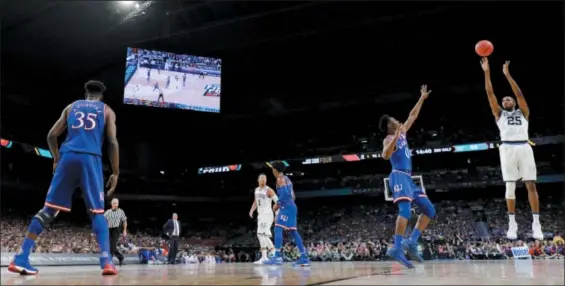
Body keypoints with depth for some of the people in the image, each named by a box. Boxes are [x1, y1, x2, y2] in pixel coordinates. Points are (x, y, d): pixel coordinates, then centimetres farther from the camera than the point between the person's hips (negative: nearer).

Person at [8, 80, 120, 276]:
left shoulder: (72, 106, 22)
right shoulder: (107, 110, 15)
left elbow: (51, 136, 16)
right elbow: (112, 142, 2)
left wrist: (56, 160, 29)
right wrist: (115, 173, 4)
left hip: (68, 157, 2)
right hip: (91, 159, -2)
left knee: (48, 210, 6)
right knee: (97, 213, 4)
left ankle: (20, 259, -1)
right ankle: (106, 262, -11)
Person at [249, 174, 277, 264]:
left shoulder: (269, 190, -11)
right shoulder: (256, 190, 12)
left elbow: (277, 201, -14)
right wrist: (252, 210, 14)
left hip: (267, 214, -9)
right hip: (260, 214, 9)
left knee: (261, 234, -18)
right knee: (264, 235, 10)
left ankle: (264, 257, -17)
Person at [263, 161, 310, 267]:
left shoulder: (280, 179, -8)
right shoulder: (286, 179, 22)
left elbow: (284, 193, -22)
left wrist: (277, 204, -13)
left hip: (286, 206, -10)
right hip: (291, 206, 10)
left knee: (278, 228, -15)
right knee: (293, 231, 9)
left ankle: (277, 257, -23)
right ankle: (304, 257, 7)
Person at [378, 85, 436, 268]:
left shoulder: (402, 133, 20)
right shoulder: (390, 139, -4)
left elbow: (412, 116, 31)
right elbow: (385, 155, -24)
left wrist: (422, 99, 32)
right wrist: (395, 138, -30)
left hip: (408, 179, 9)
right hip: (399, 177, -9)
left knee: (430, 211, 6)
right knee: (405, 210, -27)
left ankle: (412, 242, 1)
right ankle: (396, 249, -32)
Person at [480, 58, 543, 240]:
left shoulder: (523, 112, 21)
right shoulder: (499, 114, 20)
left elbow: (519, 94, 8)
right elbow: (490, 93, 13)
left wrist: (507, 74, 4)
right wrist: (487, 72, 8)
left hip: (524, 147, 0)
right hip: (508, 148, 0)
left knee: (531, 185, -4)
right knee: (510, 186, -3)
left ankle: (536, 223, -3)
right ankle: (512, 224, 1)